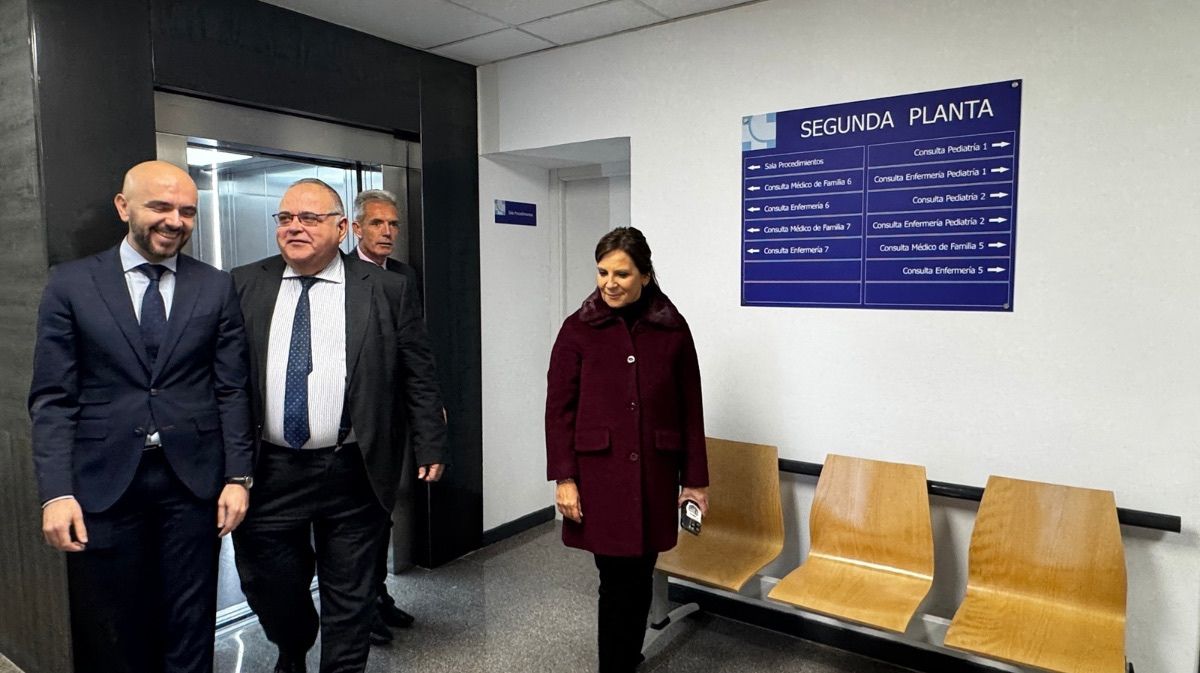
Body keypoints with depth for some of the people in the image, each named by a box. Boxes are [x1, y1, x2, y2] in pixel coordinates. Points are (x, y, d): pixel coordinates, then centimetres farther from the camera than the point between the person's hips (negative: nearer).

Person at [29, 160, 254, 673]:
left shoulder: (216, 287, 3)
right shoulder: (71, 283, 1)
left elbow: (231, 390, 2)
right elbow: (52, 397, -2)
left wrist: (237, 476, -3)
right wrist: (56, 492, -9)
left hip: (193, 478, 1)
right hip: (103, 481, 0)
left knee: (190, 628, 11)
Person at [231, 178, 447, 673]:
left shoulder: (387, 290, -2)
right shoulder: (244, 286, 3)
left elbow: (418, 376, 0)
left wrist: (430, 447, -2)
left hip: (352, 473, -2)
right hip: (267, 470, 2)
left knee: (349, 599, 11)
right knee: (265, 582, 16)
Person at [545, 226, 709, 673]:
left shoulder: (673, 329, 2)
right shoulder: (578, 329, -2)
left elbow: (690, 409, 5)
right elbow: (558, 408, -2)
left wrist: (695, 479, 4)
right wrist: (564, 477, -8)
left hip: (653, 474, 2)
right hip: (600, 474, -1)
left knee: (639, 577, 11)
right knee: (617, 579, 1)